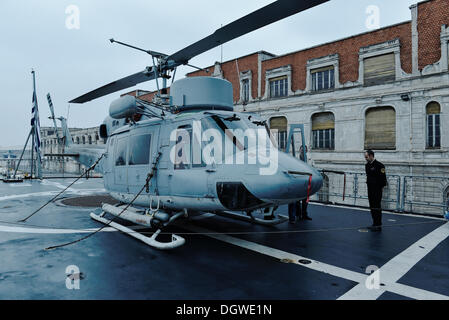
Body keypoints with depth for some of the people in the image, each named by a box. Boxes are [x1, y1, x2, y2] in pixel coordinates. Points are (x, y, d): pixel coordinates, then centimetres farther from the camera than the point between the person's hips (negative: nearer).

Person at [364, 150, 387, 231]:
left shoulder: (379, 165, -13)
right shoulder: (367, 165, 12)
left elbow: (383, 178, -12)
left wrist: (381, 187, -11)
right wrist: (368, 184, 14)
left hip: (377, 190, -8)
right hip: (370, 189, 8)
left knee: (377, 207, -5)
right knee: (372, 207, 13)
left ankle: (378, 225, 2)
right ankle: (375, 224, 22)